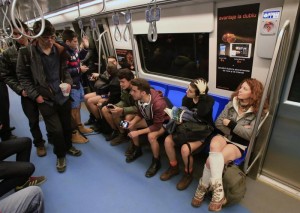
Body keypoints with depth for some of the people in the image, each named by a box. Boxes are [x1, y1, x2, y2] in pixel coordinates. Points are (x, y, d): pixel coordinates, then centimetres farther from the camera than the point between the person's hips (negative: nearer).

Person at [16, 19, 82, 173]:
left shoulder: (60, 50, 2)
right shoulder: (26, 53, -9)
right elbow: (22, 76, -4)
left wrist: (69, 82, -6)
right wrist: (35, 95, -12)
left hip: (63, 96, 4)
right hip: (45, 99, -3)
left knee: (67, 124, 16)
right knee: (56, 130, -1)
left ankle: (68, 146, 43)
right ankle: (60, 155, 25)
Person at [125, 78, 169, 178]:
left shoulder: (158, 103, -40)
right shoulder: (138, 98, -19)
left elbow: (157, 125, -32)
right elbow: (140, 114, 0)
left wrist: (138, 132, -30)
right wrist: (132, 122, -18)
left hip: (164, 122, -7)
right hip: (151, 118, 8)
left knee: (151, 136, -32)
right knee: (131, 125, -1)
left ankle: (156, 162, -5)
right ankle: (137, 149, 20)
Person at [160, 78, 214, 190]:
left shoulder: (209, 99, -19)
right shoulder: (186, 99, -6)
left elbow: (201, 113, -39)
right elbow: (182, 114, 5)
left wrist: (202, 94, -37)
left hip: (202, 131, -5)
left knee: (185, 149, -28)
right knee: (168, 141, -14)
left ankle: (188, 174, 4)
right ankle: (174, 167, 11)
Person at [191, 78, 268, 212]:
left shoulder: (257, 113, -3)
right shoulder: (232, 104, 6)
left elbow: (249, 135, -14)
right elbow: (218, 123, 2)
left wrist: (230, 123, -10)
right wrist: (237, 129, -10)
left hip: (239, 145, -2)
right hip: (224, 136, 3)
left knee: (211, 160, -31)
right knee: (215, 145, -37)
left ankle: (203, 188, -11)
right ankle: (218, 190, -36)